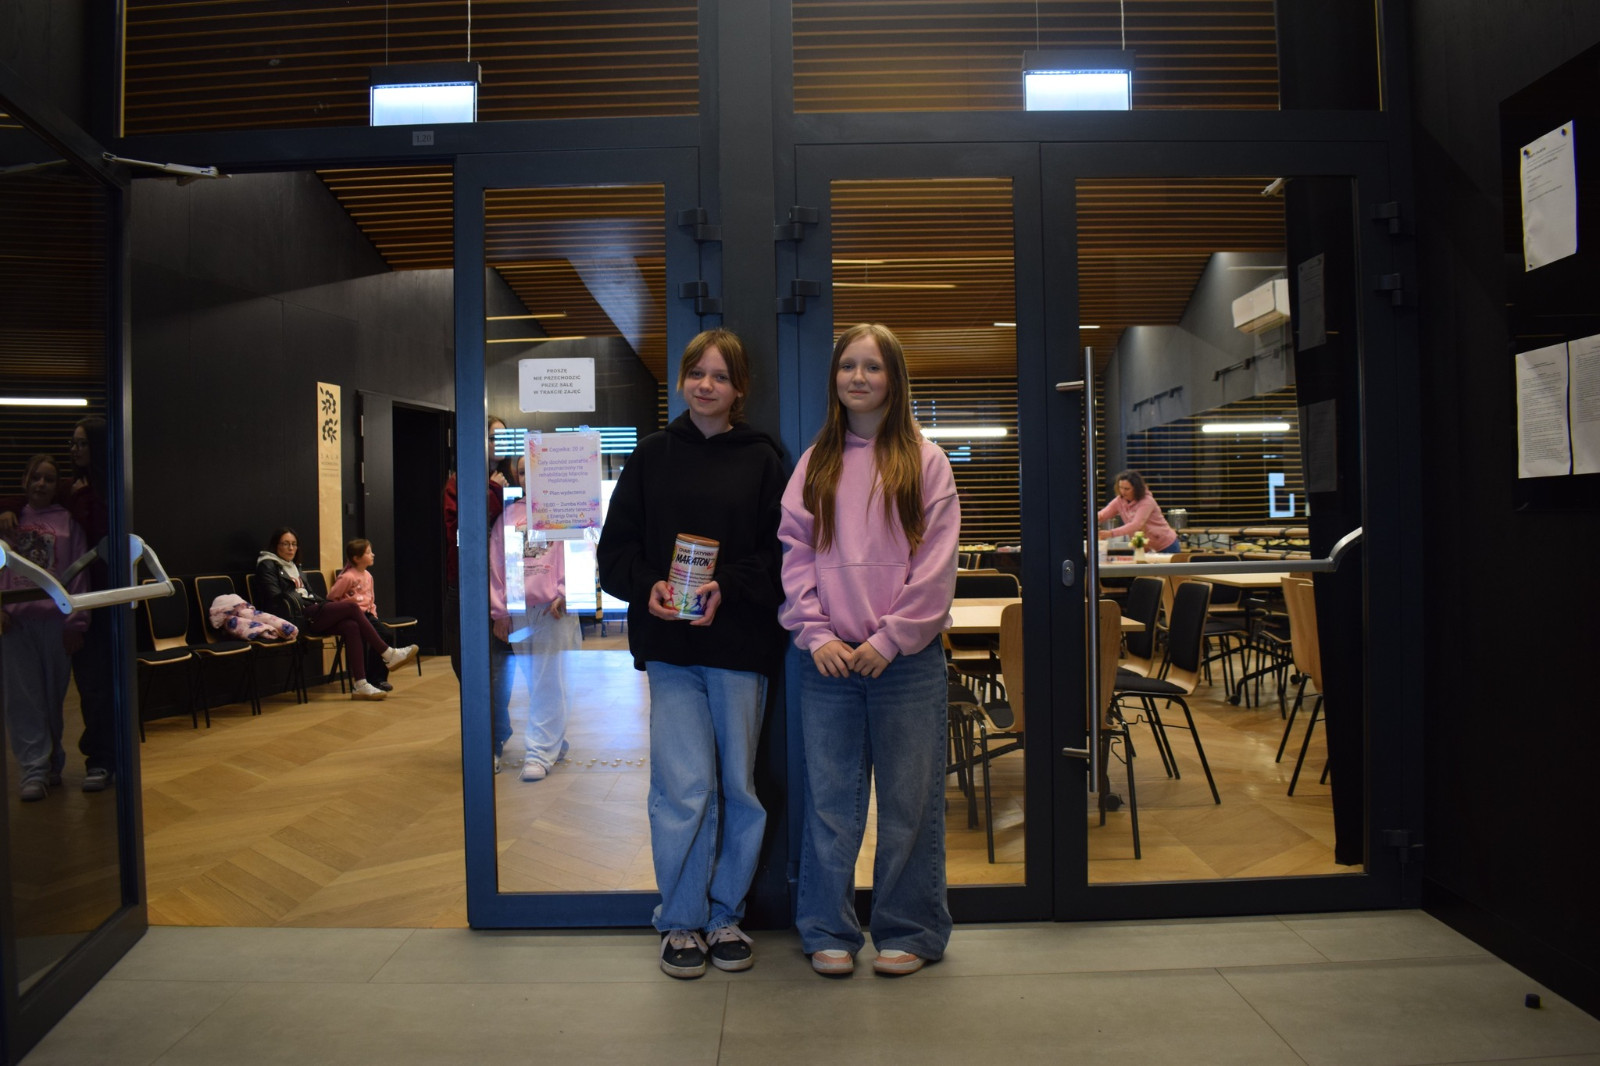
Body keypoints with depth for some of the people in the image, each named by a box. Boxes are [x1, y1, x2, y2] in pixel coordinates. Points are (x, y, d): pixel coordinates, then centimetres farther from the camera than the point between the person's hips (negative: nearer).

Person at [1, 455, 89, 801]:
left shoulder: (67, 521, 6)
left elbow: (79, 574, 2)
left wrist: (76, 622, -4)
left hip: (55, 620, -1)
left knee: (54, 695, 5)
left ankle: (53, 763, 19)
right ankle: (33, 771, 1)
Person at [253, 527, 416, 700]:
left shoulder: (294, 567, 28)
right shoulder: (267, 566, 3)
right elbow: (274, 598, -9)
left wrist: (332, 604, 13)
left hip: (310, 612, 8)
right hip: (297, 618, -8)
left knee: (351, 626, -21)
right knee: (351, 607, -21)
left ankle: (359, 685, -26)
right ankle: (389, 655, -16)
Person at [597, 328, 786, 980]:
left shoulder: (762, 459, 4)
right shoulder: (652, 455, 9)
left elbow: (781, 552, -2)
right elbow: (615, 547, 7)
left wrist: (727, 587, -18)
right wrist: (648, 586, -12)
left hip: (742, 645, 0)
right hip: (670, 645, 0)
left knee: (738, 786, 10)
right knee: (685, 788, -4)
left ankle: (725, 915, 27)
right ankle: (681, 921, 16)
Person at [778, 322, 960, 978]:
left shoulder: (924, 462, 3)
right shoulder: (815, 464, 10)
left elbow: (935, 564, -4)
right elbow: (794, 553, 5)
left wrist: (889, 638, -11)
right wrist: (816, 634, -7)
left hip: (906, 658, -2)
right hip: (826, 659, 2)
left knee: (910, 800, 7)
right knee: (830, 799, 8)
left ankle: (909, 932, 23)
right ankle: (829, 932, 22)